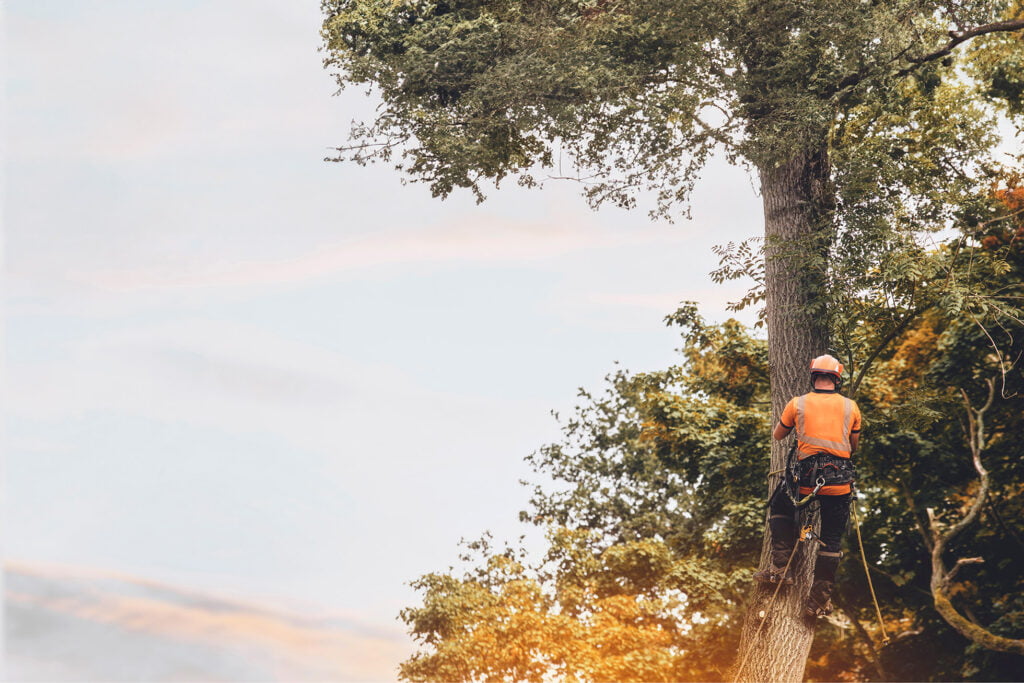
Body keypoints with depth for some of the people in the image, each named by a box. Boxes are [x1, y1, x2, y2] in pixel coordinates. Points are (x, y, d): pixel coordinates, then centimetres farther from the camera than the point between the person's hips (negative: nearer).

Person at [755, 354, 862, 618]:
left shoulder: (797, 404, 4)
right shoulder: (851, 407, 8)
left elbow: (777, 436, 20)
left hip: (806, 477, -1)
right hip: (840, 482, 1)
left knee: (780, 508, 27)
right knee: (831, 539, 11)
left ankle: (780, 566, 14)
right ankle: (820, 599, 12)